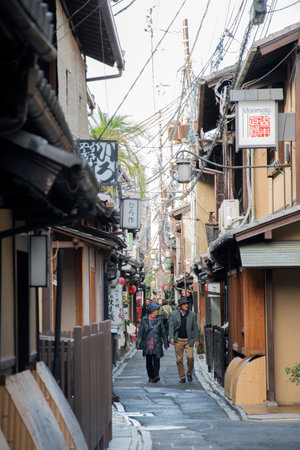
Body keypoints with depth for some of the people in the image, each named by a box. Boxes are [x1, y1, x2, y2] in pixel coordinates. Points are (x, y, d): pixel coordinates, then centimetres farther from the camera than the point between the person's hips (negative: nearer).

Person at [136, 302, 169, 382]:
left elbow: (163, 332, 9)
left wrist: (166, 344, 11)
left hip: (156, 344, -1)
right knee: (148, 361, 8)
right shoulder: (144, 319, 2)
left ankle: (156, 375, -16)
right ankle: (151, 377, 18)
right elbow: (140, 332, 3)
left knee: (156, 360, -11)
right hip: (147, 345, 1)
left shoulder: (159, 319, 4)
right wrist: (138, 344, 0)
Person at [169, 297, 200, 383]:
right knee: (179, 359, 1)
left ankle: (189, 373, 8)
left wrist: (197, 339, 5)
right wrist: (171, 337, -16)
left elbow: (195, 327, 10)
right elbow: (171, 326, -3)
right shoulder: (173, 314, 3)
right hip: (178, 340, 0)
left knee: (190, 357, -14)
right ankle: (182, 377, 11)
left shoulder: (192, 314, 7)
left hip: (188, 340, 0)